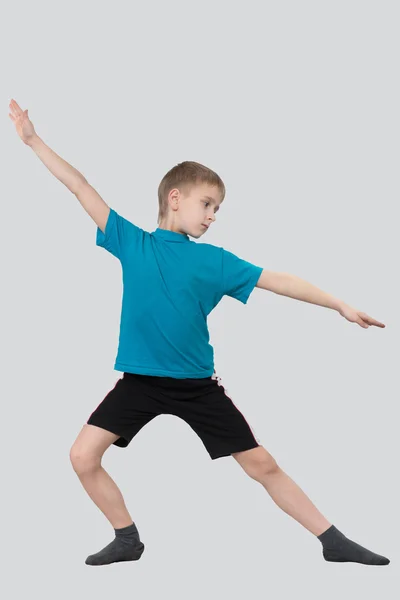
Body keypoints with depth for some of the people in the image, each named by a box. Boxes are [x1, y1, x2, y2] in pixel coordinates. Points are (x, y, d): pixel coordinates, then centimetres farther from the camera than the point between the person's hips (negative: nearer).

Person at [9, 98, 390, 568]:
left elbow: (275, 281, 0)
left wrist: (339, 305, -2)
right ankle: (127, 539, 12)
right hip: (140, 379, 0)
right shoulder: (131, 243, 0)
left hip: (198, 384, 0)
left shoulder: (215, 261, 0)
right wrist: (34, 141, -3)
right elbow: (81, 188, -2)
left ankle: (334, 542, 12)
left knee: (262, 465, 2)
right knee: (83, 456, -9)